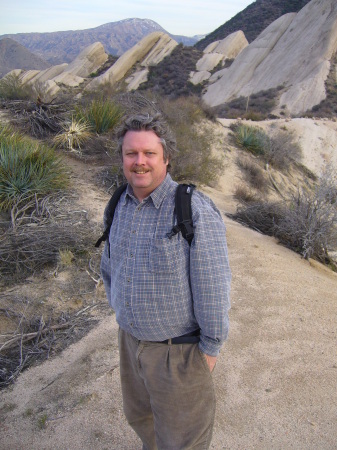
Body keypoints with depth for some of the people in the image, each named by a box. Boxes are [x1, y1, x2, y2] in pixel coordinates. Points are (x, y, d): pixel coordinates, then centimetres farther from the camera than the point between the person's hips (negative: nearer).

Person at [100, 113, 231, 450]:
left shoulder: (195, 210, -25)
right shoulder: (122, 205, -3)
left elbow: (212, 286, -21)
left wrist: (210, 348, -14)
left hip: (179, 349, -6)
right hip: (131, 337, 7)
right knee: (140, 413, 30)